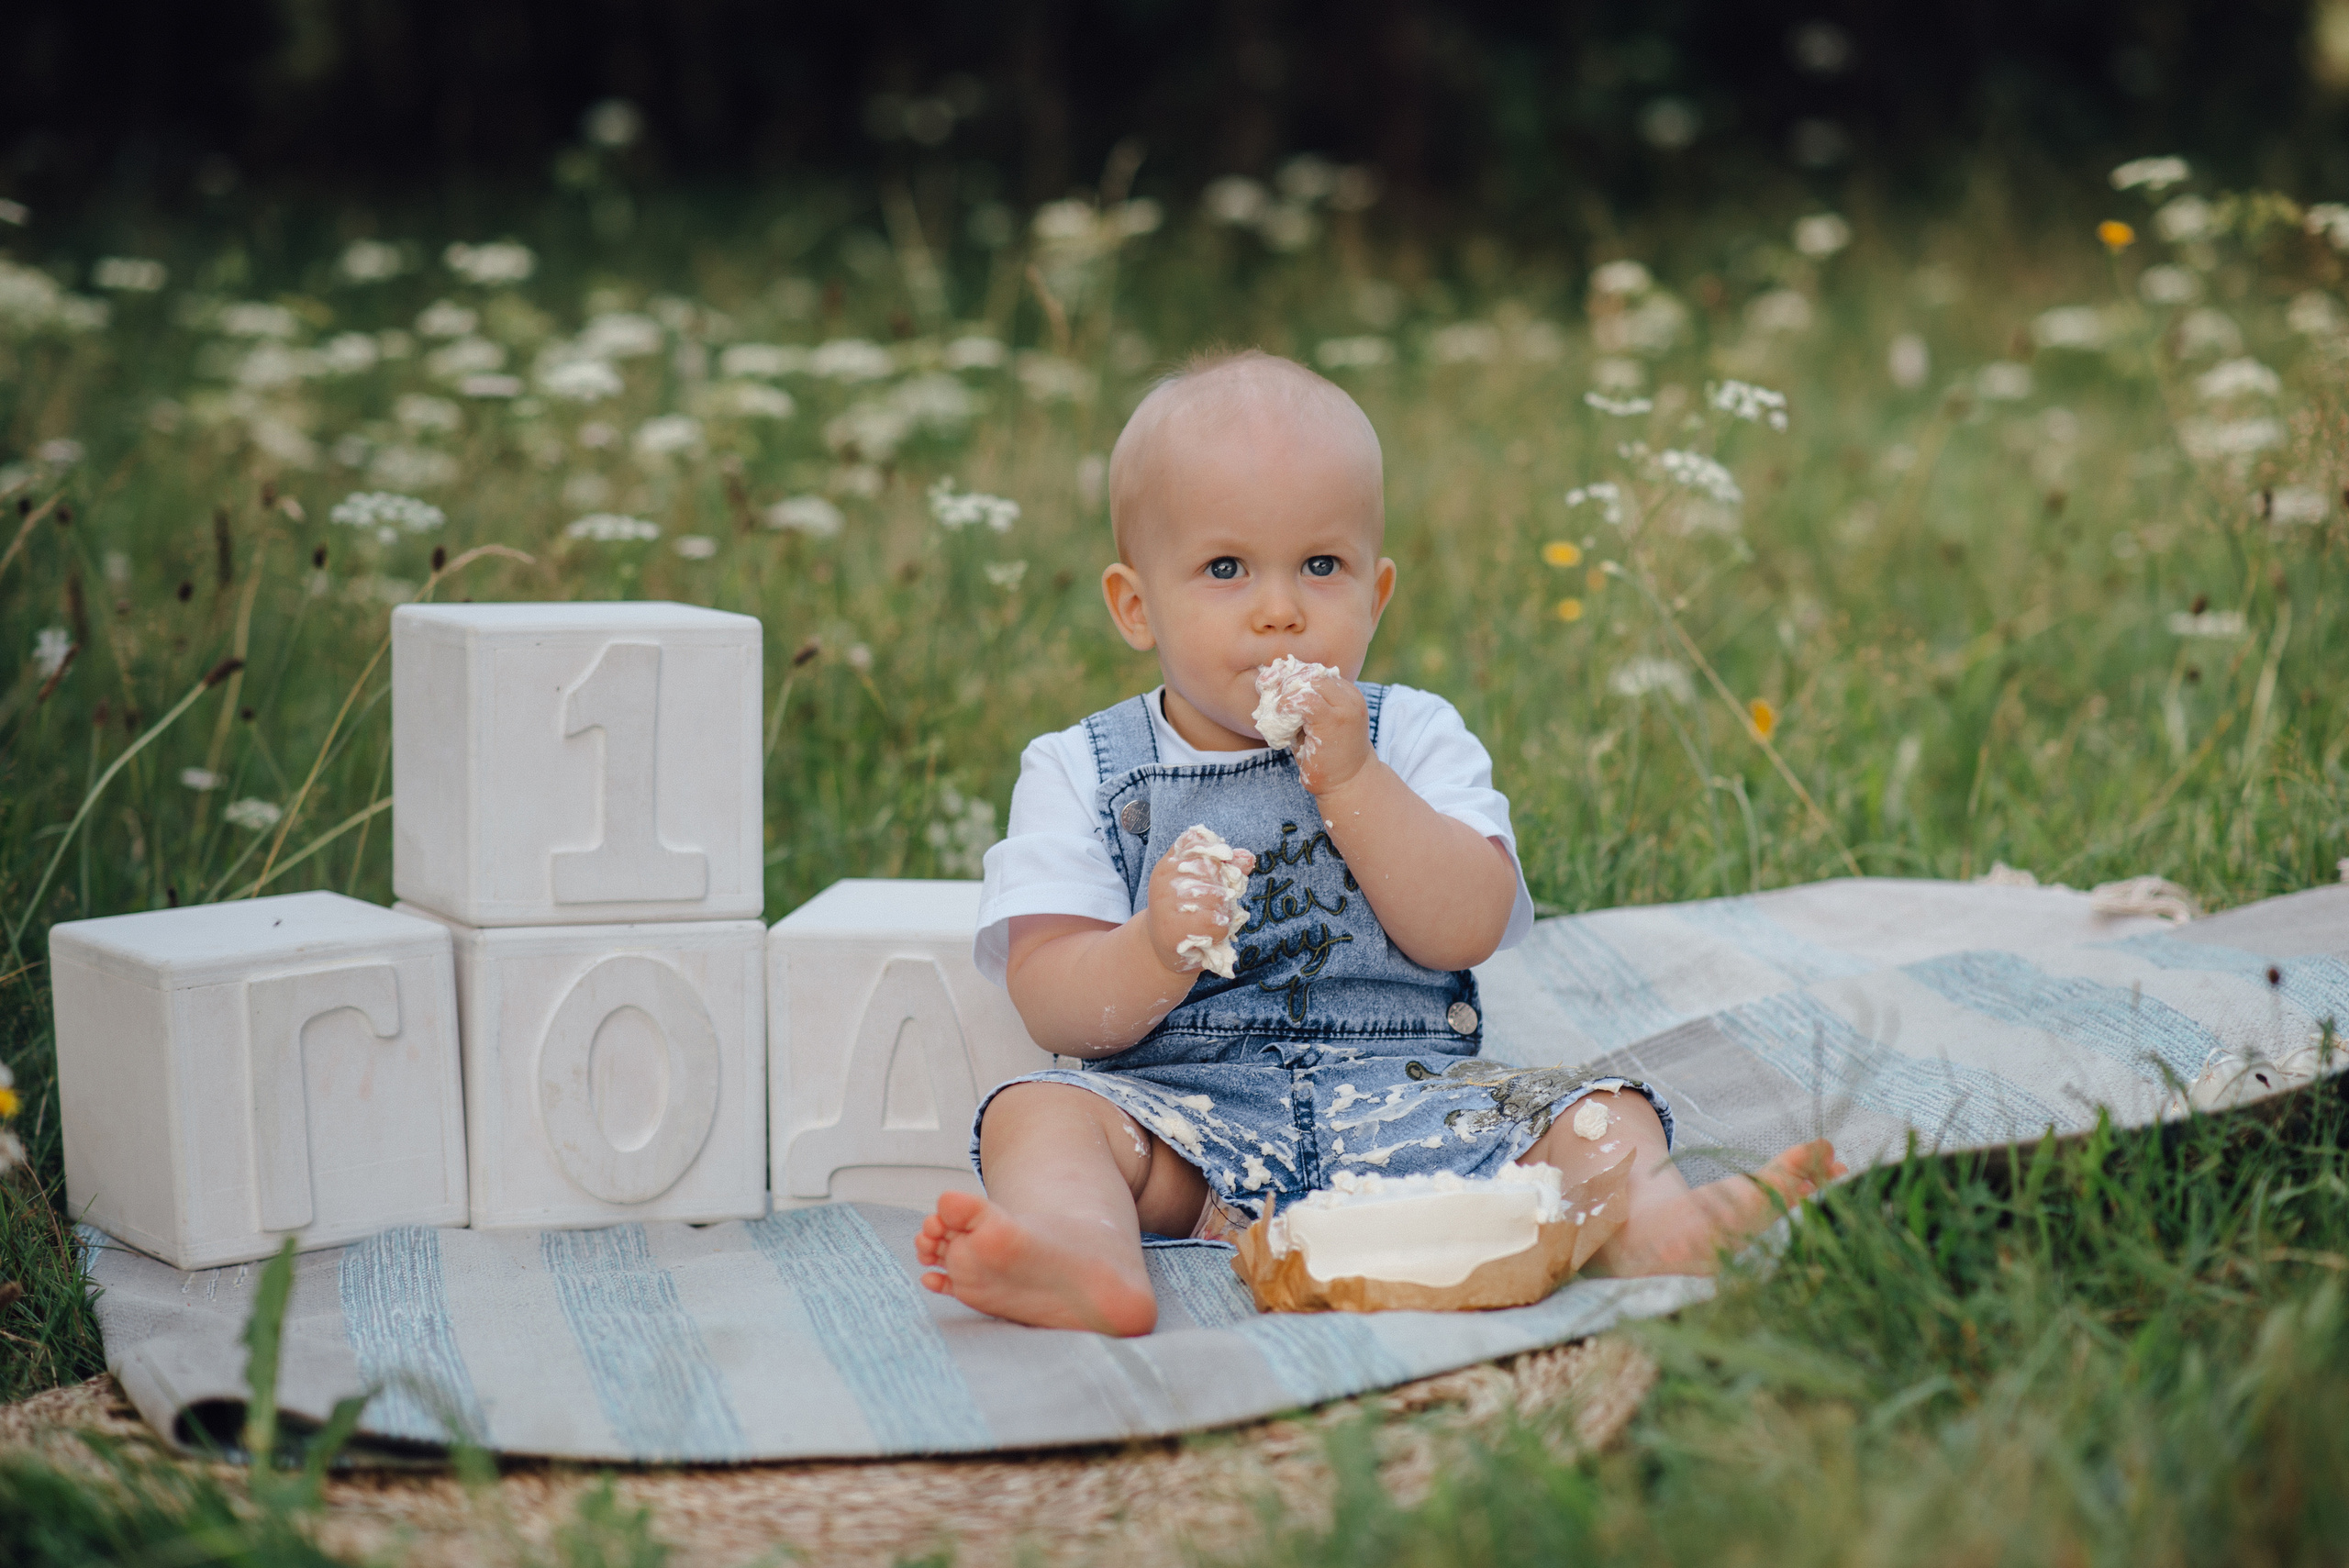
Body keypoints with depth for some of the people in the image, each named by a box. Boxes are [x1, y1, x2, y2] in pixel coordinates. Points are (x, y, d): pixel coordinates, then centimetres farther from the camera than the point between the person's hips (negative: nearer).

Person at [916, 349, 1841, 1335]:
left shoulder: (1414, 739, 10)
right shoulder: (1081, 774, 5)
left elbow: (1466, 930, -5)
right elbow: (1053, 1010, -5)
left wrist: (1350, 781, -14)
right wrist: (1157, 950, -26)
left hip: (1403, 1095, 1)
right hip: (1184, 1110, -1)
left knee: (1590, 1110, -18)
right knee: (1040, 1114, -26)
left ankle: (1652, 1222, -46)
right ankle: (1090, 1261, -54)